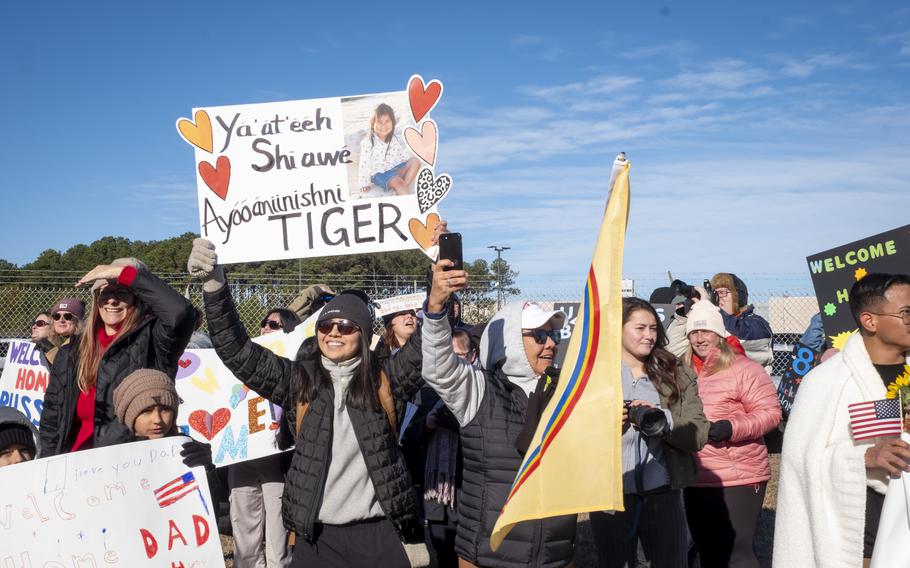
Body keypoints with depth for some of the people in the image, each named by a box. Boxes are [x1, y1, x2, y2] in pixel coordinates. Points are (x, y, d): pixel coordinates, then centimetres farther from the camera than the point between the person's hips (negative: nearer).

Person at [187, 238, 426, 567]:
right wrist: (214, 285, -16)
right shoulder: (299, 380, 3)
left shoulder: (385, 383, 0)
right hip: (317, 535, 1)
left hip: (379, 534, -1)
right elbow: (237, 351, -2)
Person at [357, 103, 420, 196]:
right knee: (396, 181, -33)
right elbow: (364, 164, -7)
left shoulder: (397, 138, 0)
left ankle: (401, 192, -26)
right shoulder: (367, 142, -11)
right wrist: (364, 184, -5)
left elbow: (407, 155, 7)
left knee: (416, 162, -19)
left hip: (397, 169, 5)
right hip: (380, 174, -5)